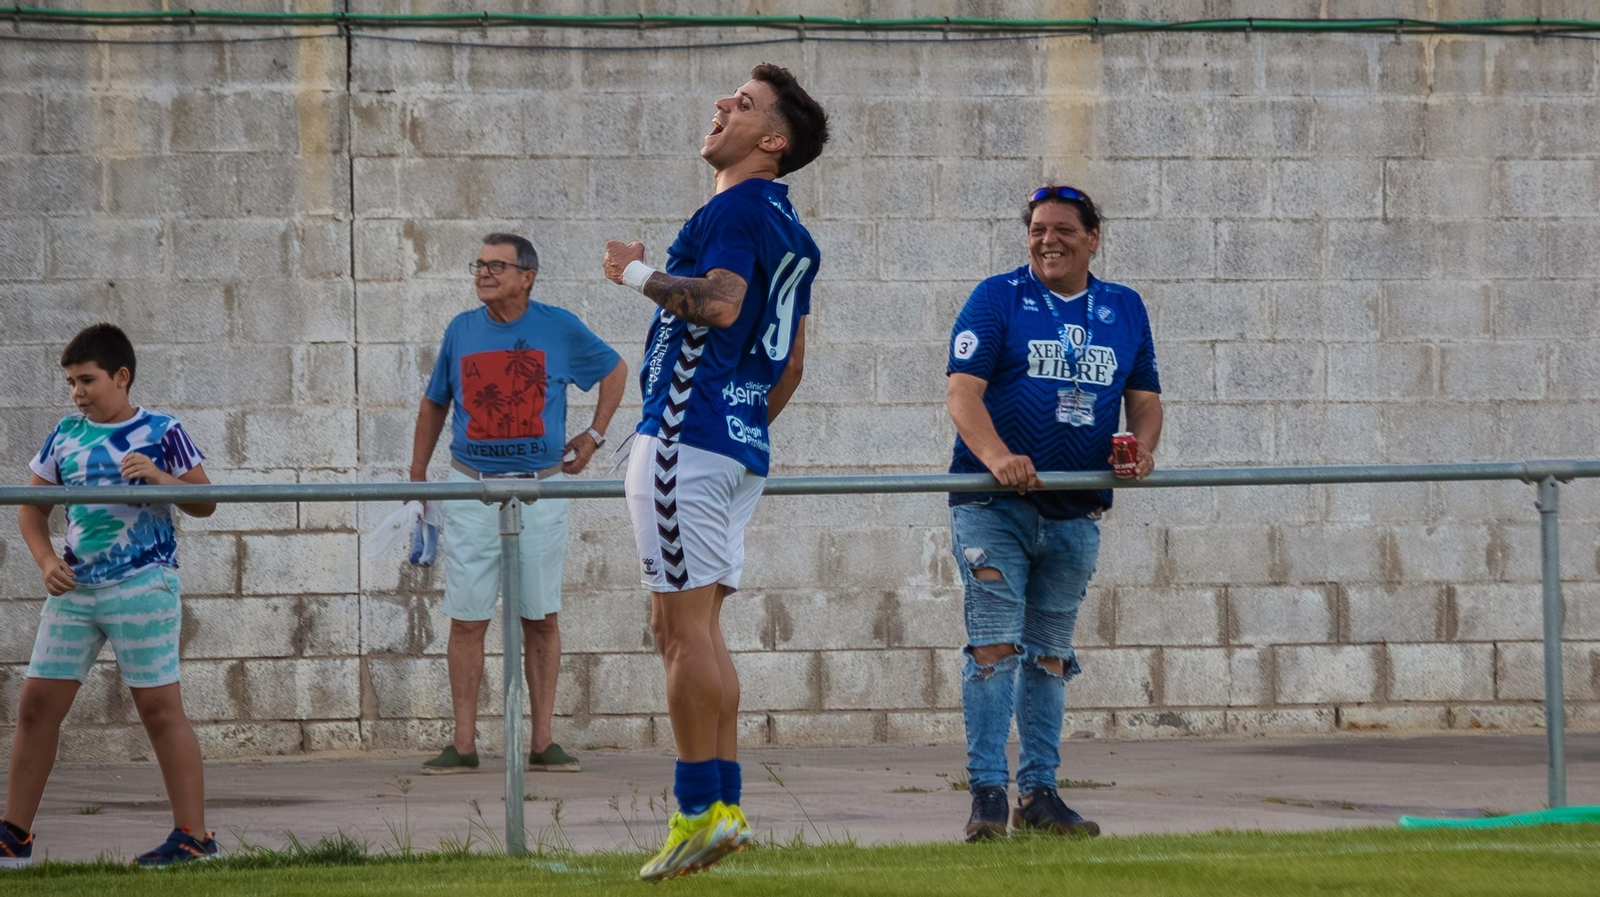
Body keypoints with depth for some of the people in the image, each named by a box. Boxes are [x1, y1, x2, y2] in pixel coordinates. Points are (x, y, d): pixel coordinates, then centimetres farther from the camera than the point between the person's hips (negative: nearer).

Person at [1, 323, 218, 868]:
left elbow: (204, 503, -1)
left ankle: (194, 836, 1)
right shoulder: (66, 435, 9)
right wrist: (47, 561, -2)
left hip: (142, 583, -5)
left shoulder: (161, 431, -3)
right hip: (75, 588, 5)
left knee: (159, 706, -4)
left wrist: (159, 478, -19)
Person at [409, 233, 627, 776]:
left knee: (541, 619, 2)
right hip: (471, 488, 1)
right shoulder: (461, 331, 5)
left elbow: (615, 370, 17)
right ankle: (463, 745, 2)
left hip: (541, 488, -1)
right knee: (467, 620, -2)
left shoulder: (559, 329, 1)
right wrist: (417, 477, 14)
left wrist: (594, 436, 10)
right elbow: (434, 403, 17)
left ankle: (542, 742, 7)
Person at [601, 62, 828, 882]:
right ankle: (725, 804, 11)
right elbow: (792, 360, 24)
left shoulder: (740, 207, -9)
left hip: (687, 435, -10)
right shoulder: (788, 229, 20)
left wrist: (639, 274, -11)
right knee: (695, 626, 13)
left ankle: (699, 811, -12)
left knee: (683, 624, -10)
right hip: (742, 445, 10)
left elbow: (719, 301, -25)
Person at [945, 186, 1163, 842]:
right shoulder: (997, 299, -2)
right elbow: (963, 393, -11)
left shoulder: (1124, 310, 12)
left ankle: (1038, 793, 16)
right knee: (996, 645, -11)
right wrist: (997, 457, -29)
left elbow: (1144, 397, 15)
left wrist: (1142, 446, -8)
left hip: (1075, 513, 4)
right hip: (994, 507, -4)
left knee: (1050, 654, 10)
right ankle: (987, 794, -10)